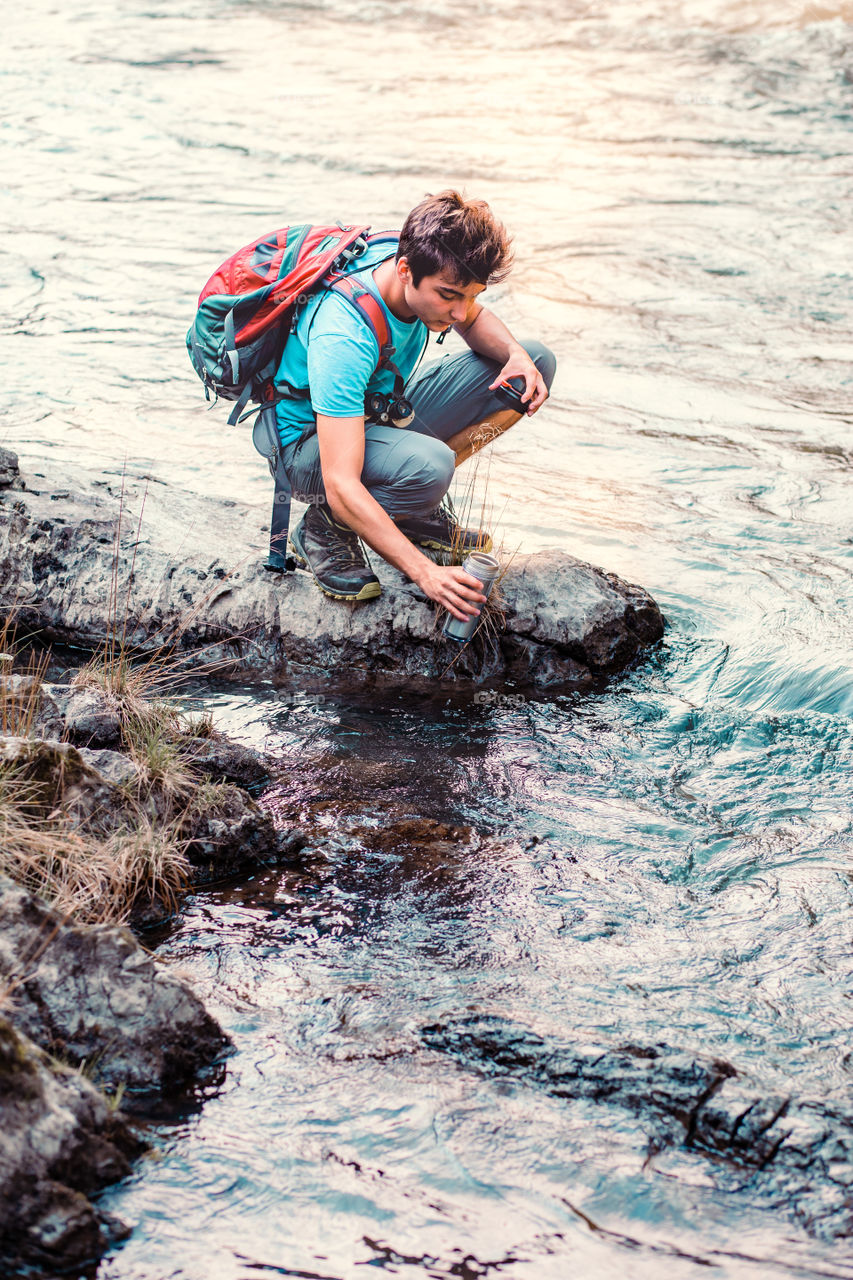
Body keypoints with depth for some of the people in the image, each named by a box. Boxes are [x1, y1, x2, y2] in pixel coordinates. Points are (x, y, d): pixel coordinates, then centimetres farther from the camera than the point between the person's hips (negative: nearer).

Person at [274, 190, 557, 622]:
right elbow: (341, 486, -41)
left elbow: (474, 320, 9)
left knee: (537, 362, -3)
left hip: (386, 413, 8)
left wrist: (516, 354, -15)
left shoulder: (421, 263, -16)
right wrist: (424, 572, -45)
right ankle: (323, 528, -10)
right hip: (313, 443, -8)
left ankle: (417, 506, 0)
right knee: (428, 465, -41)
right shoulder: (343, 336, -37)